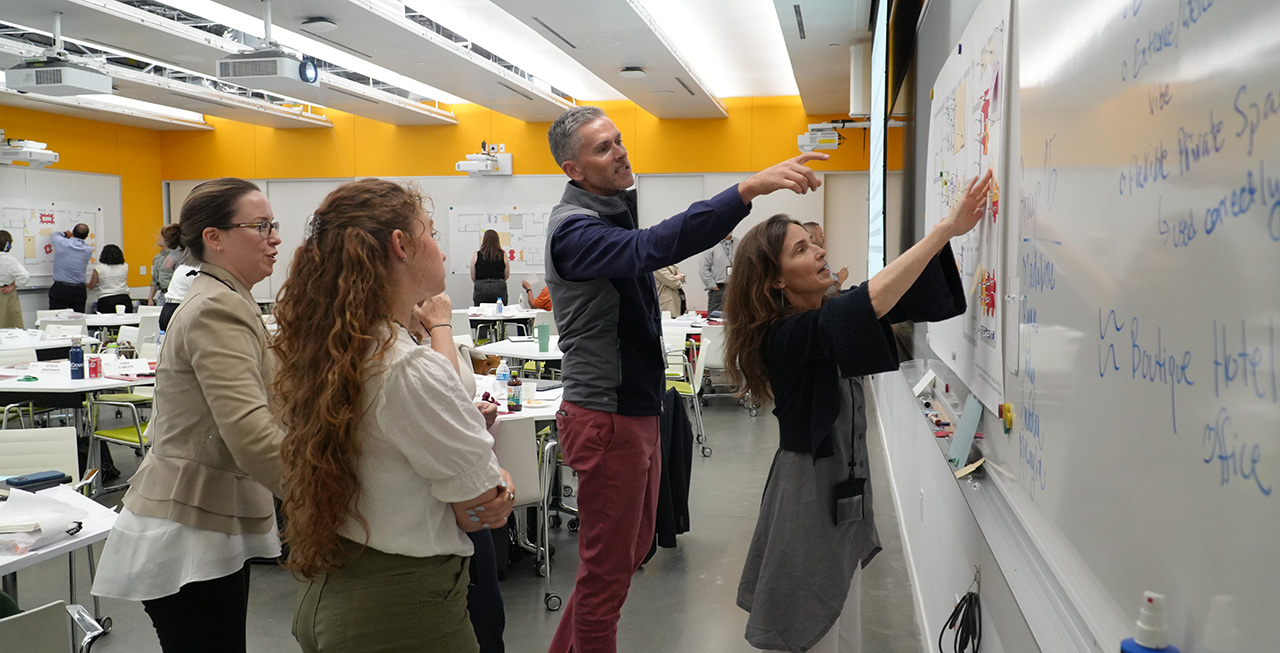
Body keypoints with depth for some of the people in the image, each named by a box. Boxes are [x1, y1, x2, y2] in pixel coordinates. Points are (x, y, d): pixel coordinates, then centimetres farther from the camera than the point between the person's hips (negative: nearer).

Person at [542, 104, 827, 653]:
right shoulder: (573, 228, -20)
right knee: (607, 566, 2)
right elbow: (652, 247, -38)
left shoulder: (614, 211, 13)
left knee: (633, 546, 21)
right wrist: (749, 189, -46)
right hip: (605, 418, -10)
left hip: (637, 408, 10)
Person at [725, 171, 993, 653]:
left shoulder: (828, 312, 4)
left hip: (843, 487, 8)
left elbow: (910, 295, -3)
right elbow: (873, 301, -37)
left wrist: (951, 232, -18)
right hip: (810, 491, -8)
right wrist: (945, 229, -35)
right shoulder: (784, 336, -23)